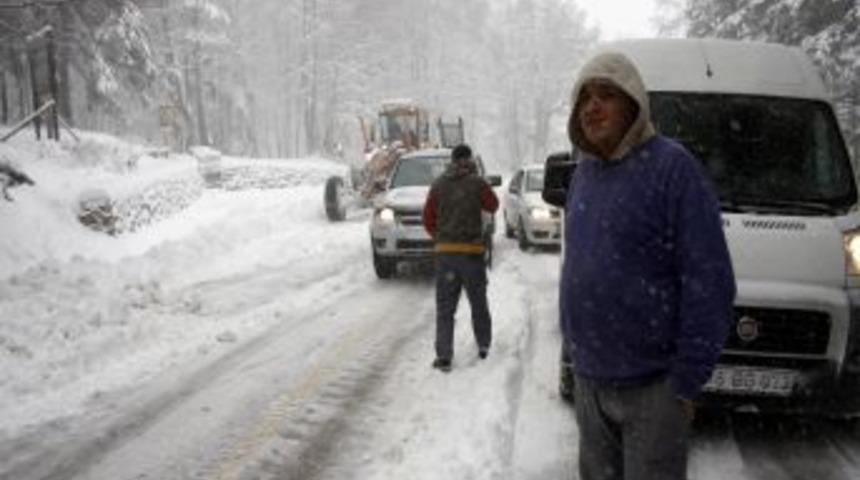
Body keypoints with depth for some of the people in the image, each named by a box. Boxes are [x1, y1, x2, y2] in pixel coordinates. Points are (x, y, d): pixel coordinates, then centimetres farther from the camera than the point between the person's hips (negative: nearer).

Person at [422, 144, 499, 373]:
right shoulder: (477, 183, -4)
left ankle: (444, 356, -5)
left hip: (444, 251, 1)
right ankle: (484, 345, 29)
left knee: (444, 306, 2)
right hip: (471, 251, -1)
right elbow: (493, 205, 13)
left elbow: (428, 219, 4)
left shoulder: (438, 185, 2)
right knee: (478, 302, 17)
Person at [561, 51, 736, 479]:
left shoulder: (671, 167, -13)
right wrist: (575, 347, 15)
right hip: (588, 379, 7)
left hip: (650, 384, -7)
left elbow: (709, 282, -17)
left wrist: (686, 381, -17)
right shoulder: (583, 172, 9)